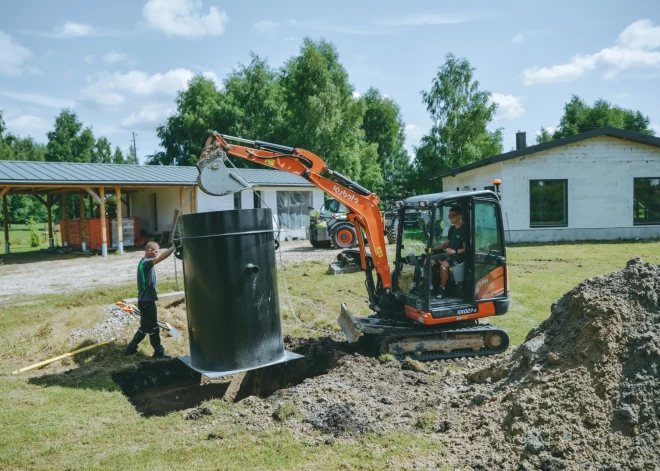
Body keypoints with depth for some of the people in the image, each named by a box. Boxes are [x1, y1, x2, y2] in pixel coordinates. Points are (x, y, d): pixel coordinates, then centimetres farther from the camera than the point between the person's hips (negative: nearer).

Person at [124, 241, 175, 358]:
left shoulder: (145, 263, 11)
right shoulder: (145, 263, -20)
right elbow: (161, 258, -34)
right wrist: (174, 247, -36)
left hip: (146, 300, 10)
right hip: (147, 301, -10)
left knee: (145, 327, 18)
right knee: (153, 328, 3)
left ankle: (131, 348, 26)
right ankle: (159, 352, 14)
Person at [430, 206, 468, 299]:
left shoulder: (465, 230, -10)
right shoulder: (452, 229, 15)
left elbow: (466, 248, -13)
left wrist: (455, 251, -31)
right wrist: (433, 248, 10)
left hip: (459, 255, -8)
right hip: (448, 253, 8)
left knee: (444, 264, -36)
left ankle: (442, 288, -20)